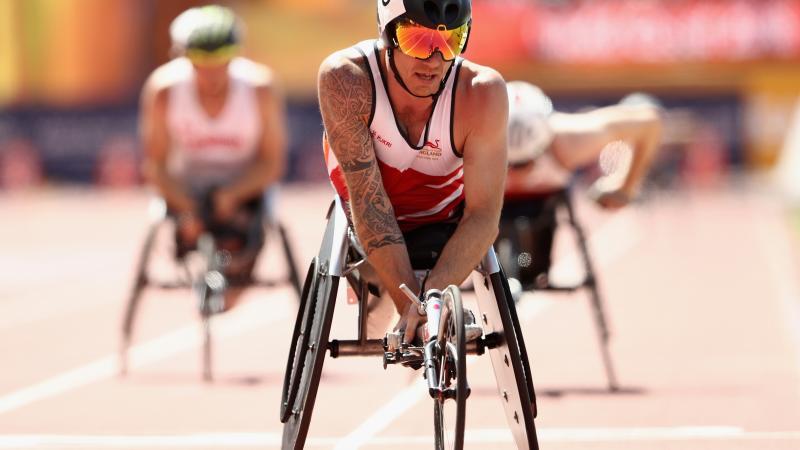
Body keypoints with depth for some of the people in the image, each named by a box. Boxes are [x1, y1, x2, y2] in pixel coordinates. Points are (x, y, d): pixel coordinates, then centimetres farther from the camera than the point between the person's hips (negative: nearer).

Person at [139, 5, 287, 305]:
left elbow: (272, 164, -12)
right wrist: (186, 208, -29)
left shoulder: (261, 87, -19)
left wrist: (231, 195, -29)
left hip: (243, 188, 0)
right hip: (186, 187, 1)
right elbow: (155, 165, -12)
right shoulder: (164, 89, -19)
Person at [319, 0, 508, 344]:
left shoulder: (482, 91, -30)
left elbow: (483, 215, -29)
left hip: (445, 231, 0)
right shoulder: (345, 78, -31)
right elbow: (368, 197, -32)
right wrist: (408, 301, -39)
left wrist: (431, 296, -44)